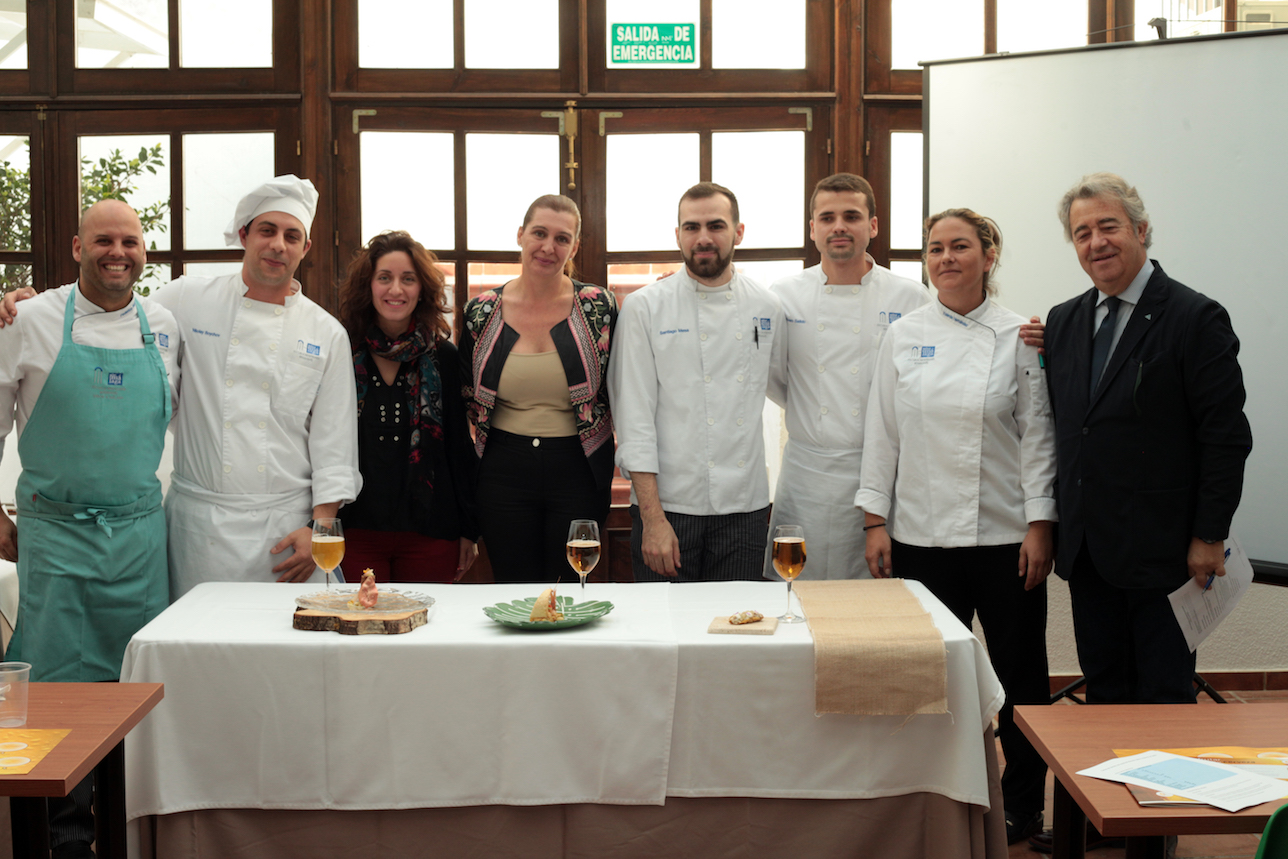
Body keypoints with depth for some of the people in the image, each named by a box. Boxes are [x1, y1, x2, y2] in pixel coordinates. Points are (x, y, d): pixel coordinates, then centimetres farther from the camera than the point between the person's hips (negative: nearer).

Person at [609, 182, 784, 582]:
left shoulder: (766, 307, 6)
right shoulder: (645, 308, -3)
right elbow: (634, 418, -7)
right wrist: (652, 518, -13)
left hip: (745, 506, 3)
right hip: (667, 504, -3)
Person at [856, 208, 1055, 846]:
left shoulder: (1019, 337, -1)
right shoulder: (904, 336, 4)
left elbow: (1038, 436, -2)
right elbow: (882, 433, 6)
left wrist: (1040, 525, -7)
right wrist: (876, 520, 2)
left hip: (1005, 533, -1)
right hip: (922, 535, 1)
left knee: (1018, 671, 7)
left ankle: (1022, 805, 24)